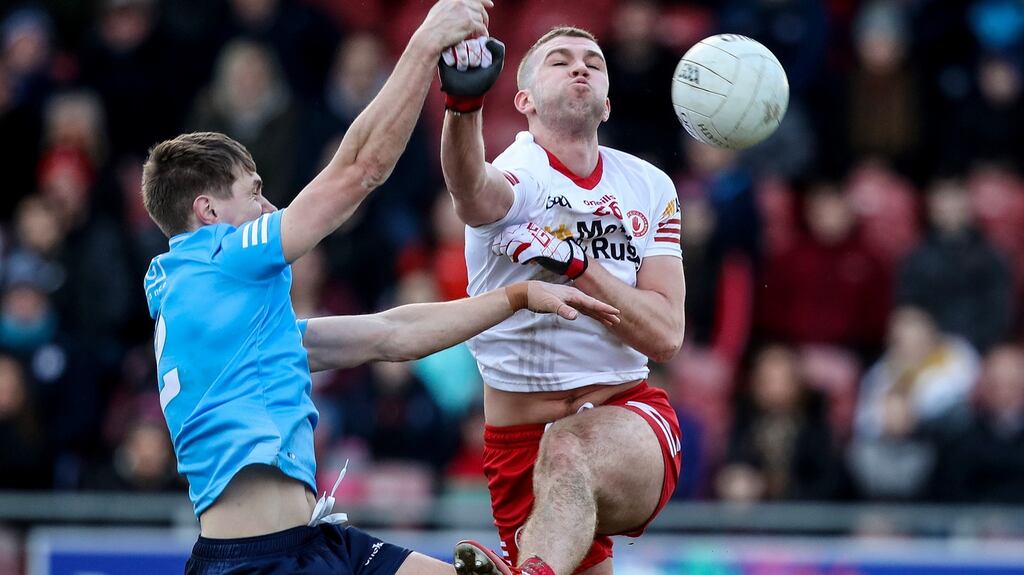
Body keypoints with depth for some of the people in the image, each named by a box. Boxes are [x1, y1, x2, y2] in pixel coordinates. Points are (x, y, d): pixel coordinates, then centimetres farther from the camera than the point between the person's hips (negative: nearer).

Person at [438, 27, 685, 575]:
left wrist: (576, 263, -17)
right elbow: (473, 189, -33)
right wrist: (463, 103, -54)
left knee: (570, 451, -33)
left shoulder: (650, 187, 7)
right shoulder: (517, 175, -6)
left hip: (631, 417, 0)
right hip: (520, 433, 0)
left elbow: (664, 335, -2)